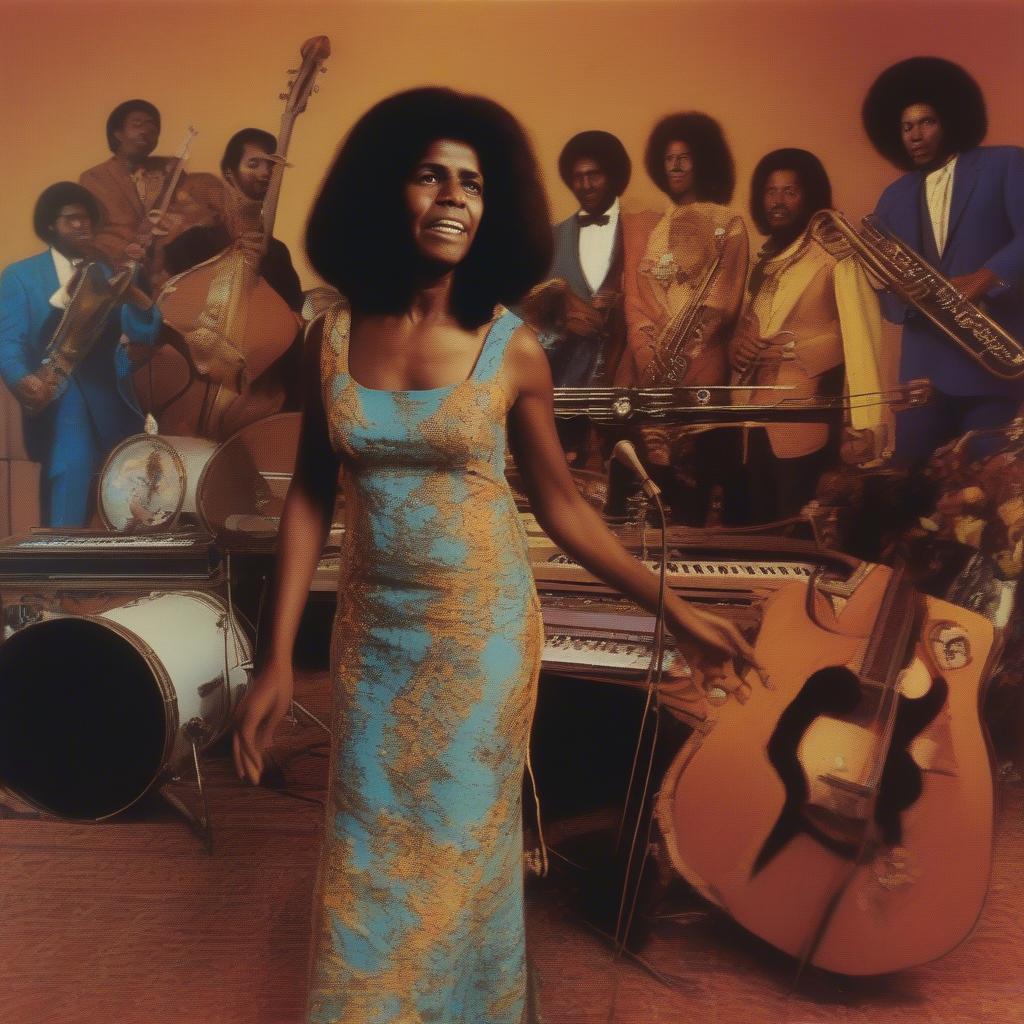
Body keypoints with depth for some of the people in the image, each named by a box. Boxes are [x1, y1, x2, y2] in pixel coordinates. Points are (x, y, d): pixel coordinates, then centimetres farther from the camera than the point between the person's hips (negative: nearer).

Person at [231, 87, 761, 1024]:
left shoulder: (512, 348, -9)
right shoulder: (334, 334, -3)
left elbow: (561, 503, -1)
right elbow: (312, 495, 1)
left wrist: (671, 607, -2)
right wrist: (279, 657, -1)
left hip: (484, 629, -2)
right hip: (373, 629, 3)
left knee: (460, 848, 11)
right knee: (369, 853, 15)